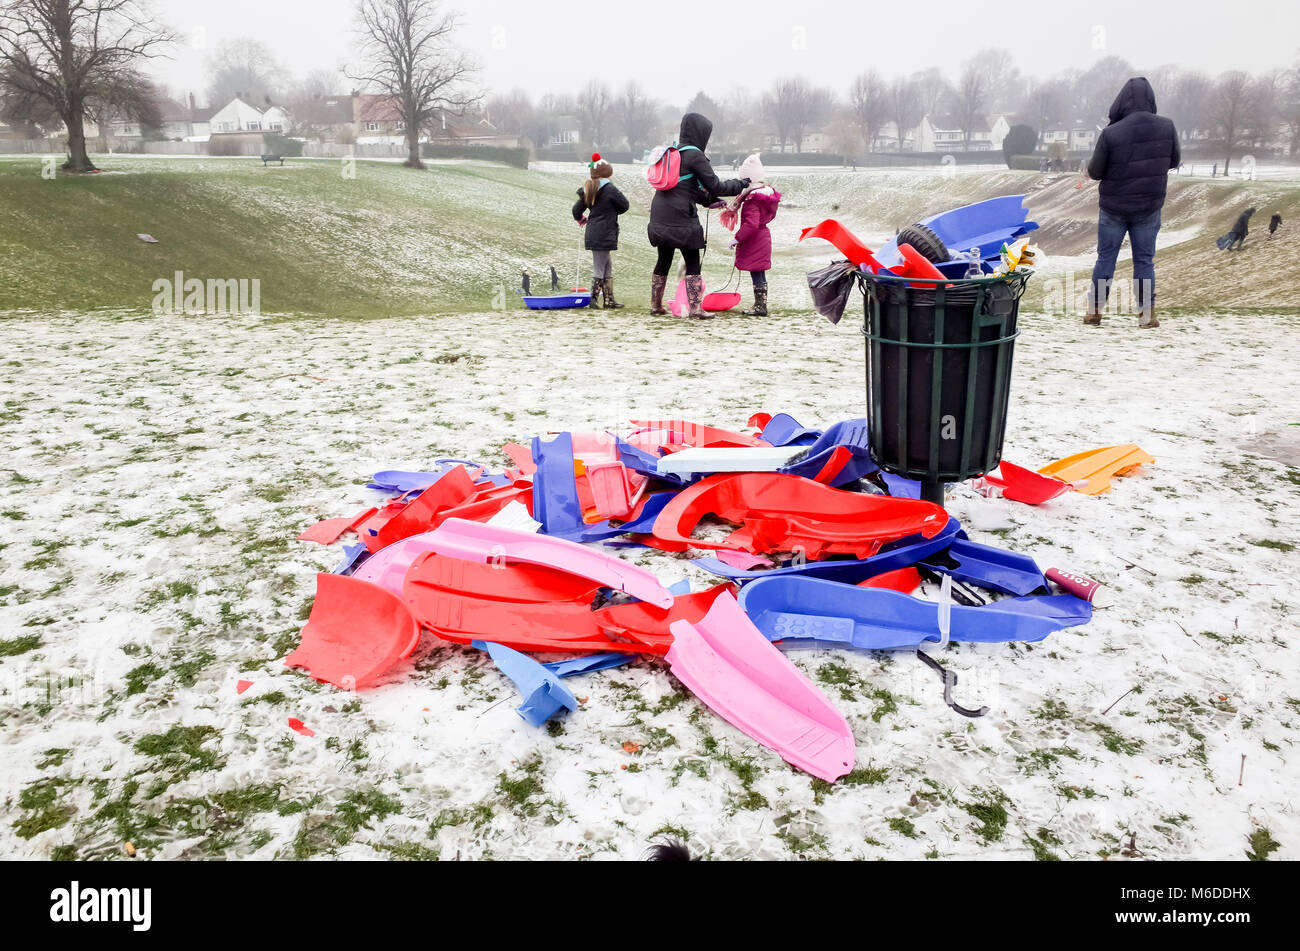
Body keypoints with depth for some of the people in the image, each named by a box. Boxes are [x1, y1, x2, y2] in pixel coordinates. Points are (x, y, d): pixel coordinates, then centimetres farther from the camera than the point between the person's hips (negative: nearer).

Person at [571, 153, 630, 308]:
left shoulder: (588, 191, 9)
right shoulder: (610, 189, -11)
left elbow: (577, 210, 14)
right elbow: (624, 206, -3)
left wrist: (580, 219, 36)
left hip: (592, 234, 7)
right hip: (604, 235, -7)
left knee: (608, 266, 13)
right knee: (600, 268, -1)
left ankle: (609, 301, 13)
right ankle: (594, 299, 1)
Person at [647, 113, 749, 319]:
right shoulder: (694, 155, -9)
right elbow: (715, 186, -7)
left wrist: (709, 200, 18)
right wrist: (740, 184, 7)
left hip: (660, 216, 8)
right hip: (681, 219, -8)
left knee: (663, 261, 15)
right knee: (692, 263, 0)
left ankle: (656, 305, 21)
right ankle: (695, 308, -1)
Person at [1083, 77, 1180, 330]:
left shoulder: (1110, 134, -20)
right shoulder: (1167, 128, -10)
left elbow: (1094, 172, -10)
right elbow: (1174, 160, 6)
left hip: (1113, 207, -2)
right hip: (1149, 207, 2)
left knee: (1105, 258, 11)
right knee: (1144, 260, 11)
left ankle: (1094, 311, 16)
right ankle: (1147, 314, 10)